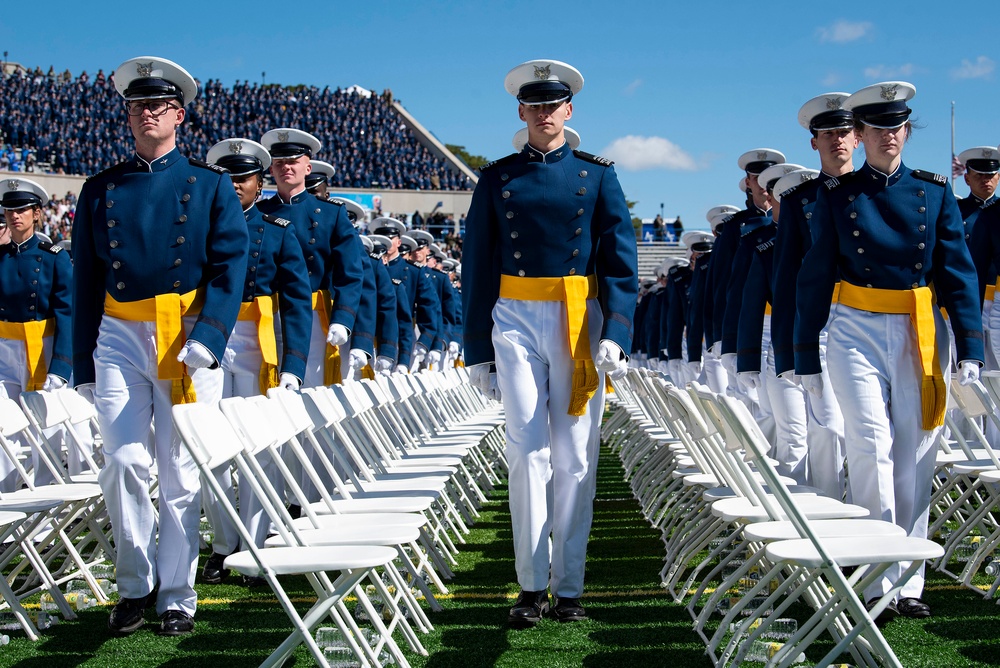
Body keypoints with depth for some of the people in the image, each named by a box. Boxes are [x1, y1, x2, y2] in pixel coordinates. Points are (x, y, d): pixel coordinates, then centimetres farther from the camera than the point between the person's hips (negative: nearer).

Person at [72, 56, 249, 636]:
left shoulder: (211, 184, 7)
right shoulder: (101, 190, 13)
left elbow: (230, 264, -2)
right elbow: (86, 279, 12)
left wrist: (207, 338, -16)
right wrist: (84, 363, 7)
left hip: (188, 340, -1)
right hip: (120, 339, 2)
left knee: (181, 473, 2)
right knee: (125, 463, -8)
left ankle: (178, 594, 11)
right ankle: (134, 586, 8)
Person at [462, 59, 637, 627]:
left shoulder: (597, 174, 7)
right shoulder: (498, 178, 9)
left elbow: (621, 259, 1)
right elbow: (478, 266, 9)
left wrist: (615, 335, -12)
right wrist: (479, 350, 5)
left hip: (579, 320, 0)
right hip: (515, 321, 0)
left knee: (574, 459, 2)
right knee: (528, 453, -3)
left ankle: (570, 587, 10)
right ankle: (532, 587, 3)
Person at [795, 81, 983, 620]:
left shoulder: (934, 192, 7)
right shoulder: (837, 195, 4)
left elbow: (959, 271, 5)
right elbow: (815, 278, 5)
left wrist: (970, 349, -4)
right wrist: (806, 358, 3)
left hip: (921, 333, 2)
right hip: (856, 330, -2)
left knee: (915, 455, 2)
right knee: (872, 442, -14)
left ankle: (908, 583, 11)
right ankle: (879, 581, -8)